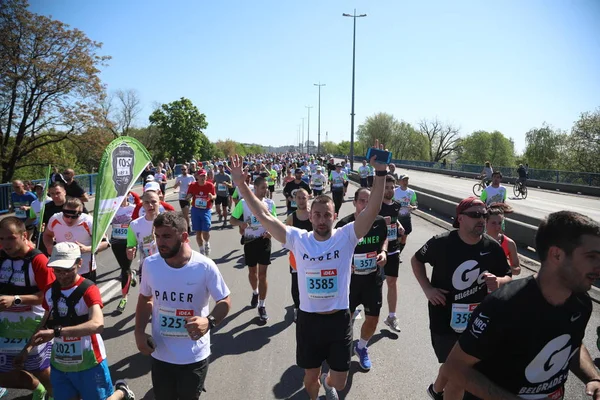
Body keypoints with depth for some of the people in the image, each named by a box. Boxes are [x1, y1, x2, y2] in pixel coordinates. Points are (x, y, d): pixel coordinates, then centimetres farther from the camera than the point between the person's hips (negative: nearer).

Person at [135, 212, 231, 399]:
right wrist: (139, 331, -5)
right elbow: (145, 299, 8)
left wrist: (209, 322, -30)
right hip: (160, 354, 3)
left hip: (194, 356, -2)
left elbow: (224, 302, -11)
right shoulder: (150, 264, -9)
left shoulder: (205, 267, -20)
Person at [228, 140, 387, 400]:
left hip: (339, 320, 0)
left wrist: (380, 173, -29)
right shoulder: (298, 239, -8)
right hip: (308, 319, 1)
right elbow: (264, 216, -11)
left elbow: (373, 210, -20)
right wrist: (241, 184, -17)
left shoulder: (346, 237, -10)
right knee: (310, 376, 18)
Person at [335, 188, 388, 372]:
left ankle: (361, 347, 42)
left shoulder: (380, 221, -8)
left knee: (373, 320, 12)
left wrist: (383, 251, -7)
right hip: (350, 278, -3)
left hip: (373, 278, 3)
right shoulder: (344, 224, -17)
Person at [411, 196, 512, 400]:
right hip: (445, 319, -3)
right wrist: (427, 288, -10)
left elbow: (507, 278, 4)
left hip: (477, 321, 4)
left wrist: (498, 282, -20)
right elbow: (416, 260, 0)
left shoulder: (493, 247, -9)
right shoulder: (442, 242, -17)